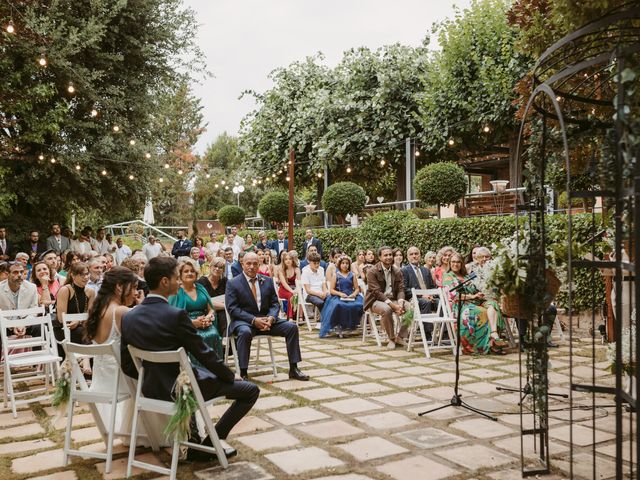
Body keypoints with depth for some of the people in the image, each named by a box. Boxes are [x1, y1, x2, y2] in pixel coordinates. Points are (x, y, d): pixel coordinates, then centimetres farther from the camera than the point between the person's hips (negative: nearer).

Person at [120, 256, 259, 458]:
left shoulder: (128, 317, -3)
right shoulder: (176, 315, -23)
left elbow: (127, 365, 3)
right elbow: (204, 354, -15)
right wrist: (231, 377, 1)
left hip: (151, 389, 7)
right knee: (251, 390, 4)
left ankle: (192, 439, 36)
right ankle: (210, 442, 4)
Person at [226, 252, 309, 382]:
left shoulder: (267, 281, 12)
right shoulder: (233, 283, -1)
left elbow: (274, 304, 10)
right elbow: (232, 308, -10)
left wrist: (271, 317, -13)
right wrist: (253, 320, -21)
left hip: (266, 319, 5)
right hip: (244, 321, -4)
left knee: (292, 327, -14)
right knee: (245, 332, -38)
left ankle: (293, 369, -6)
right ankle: (243, 373, -29)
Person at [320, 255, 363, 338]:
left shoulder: (352, 275, 16)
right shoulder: (336, 275, 10)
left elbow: (357, 288, 13)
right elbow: (331, 290, 4)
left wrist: (354, 294, -9)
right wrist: (340, 294, -13)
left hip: (351, 297, 2)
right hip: (338, 297, -2)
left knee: (358, 305, -31)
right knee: (338, 305, -37)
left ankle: (352, 324, -10)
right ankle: (339, 325, -18)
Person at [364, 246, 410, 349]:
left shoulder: (397, 271, 9)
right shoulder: (372, 272, -8)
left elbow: (400, 289, 4)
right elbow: (376, 292, -16)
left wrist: (400, 303, -19)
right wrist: (392, 305, -26)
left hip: (393, 299, 5)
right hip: (376, 301, -5)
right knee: (386, 309, -38)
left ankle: (400, 336, -4)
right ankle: (391, 339, -18)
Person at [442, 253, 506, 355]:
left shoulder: (466, 276, 29)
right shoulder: (447, 276, 9)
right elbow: (452, 295, -5)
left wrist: (479, 294, 0)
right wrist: (472, 296, -10)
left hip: (475, 302, 6)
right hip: (460, 305, -6)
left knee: (492, 304, -27)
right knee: (482, 313, -36)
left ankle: (494, 335, -44)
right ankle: (494, 339, -34)